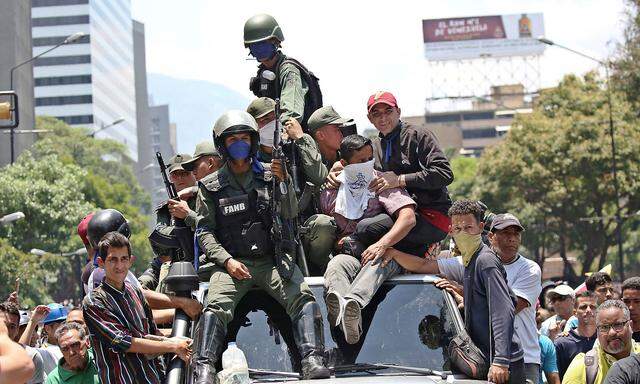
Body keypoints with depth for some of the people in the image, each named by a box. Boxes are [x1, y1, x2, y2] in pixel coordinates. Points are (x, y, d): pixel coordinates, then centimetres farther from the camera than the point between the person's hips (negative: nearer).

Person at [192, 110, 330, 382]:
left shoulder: (269, 175, 13)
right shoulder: (211, 186, 10)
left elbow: (290, 215, 4)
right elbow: (204, 231, 6)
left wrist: (284, 182, -13)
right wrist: (227, 260, -10)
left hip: (271, 260, 1)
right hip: (230, 262, -1)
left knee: (303, 298, -23)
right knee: (216, 306, -27)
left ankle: (313, 362, -29)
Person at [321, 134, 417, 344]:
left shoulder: (383, 184, 7)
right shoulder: (330, 193, 15)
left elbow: (408, 218, -8)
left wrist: (381, 244, -24)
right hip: (351, 255, 2)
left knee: (377, 262, -37)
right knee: (336, 263, -33)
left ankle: (353, 303, -67)